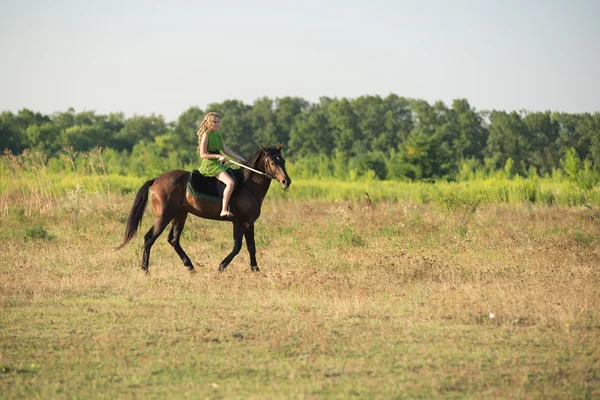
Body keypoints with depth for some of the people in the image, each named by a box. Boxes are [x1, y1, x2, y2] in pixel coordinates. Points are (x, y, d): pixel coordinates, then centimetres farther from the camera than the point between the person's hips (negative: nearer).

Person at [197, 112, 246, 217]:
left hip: (218, 164, 10)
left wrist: (240, 159, 11)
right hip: (210, 165, -10)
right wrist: (218, 156, -22)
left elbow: (226, 150, 16)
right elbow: (203, 154, -14)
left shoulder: (217, 133, 14)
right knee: (230, 182, -26)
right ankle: (224, 210, -29)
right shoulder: (206, 135, -11)